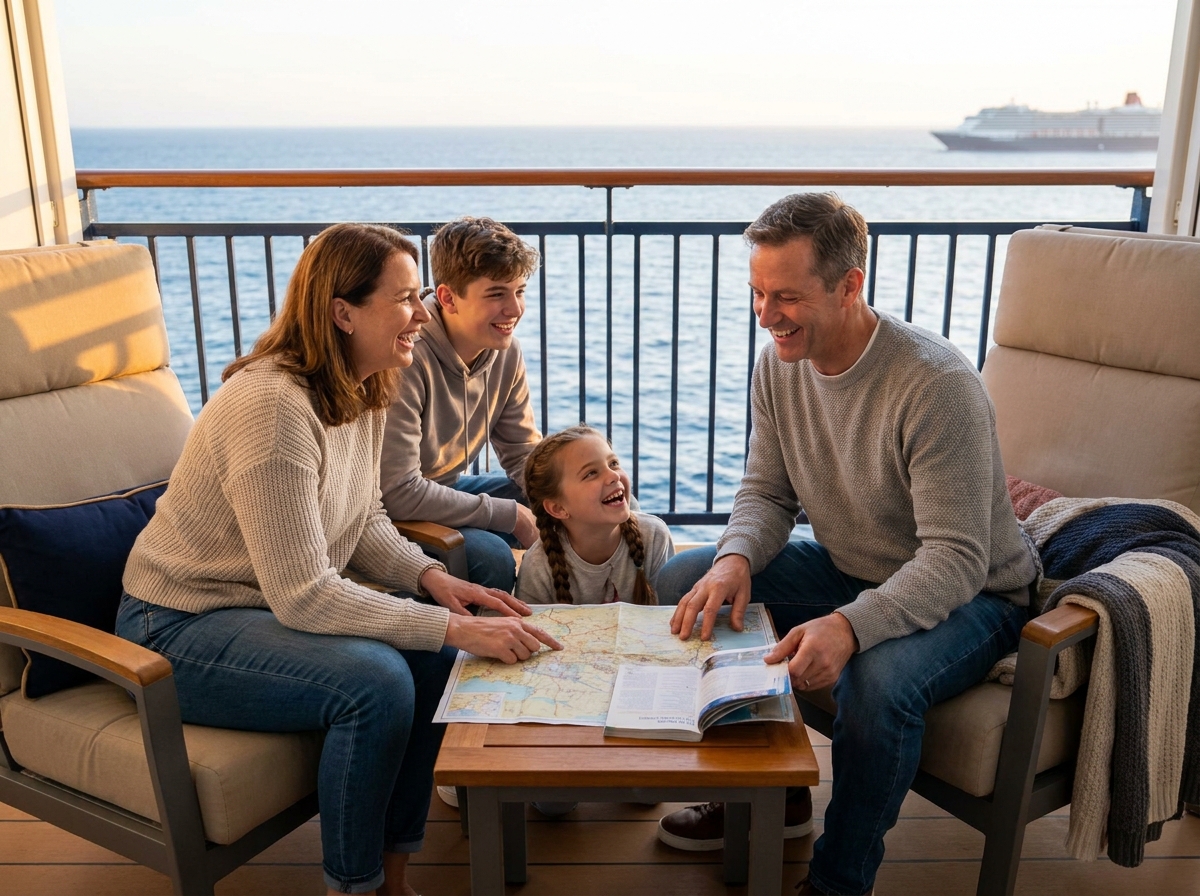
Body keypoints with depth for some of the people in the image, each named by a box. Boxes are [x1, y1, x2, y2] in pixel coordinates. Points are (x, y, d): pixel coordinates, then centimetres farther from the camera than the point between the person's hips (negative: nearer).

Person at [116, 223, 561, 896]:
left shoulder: (365, 392, 0)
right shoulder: (272, 406, -29)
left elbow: (365, 521, 9)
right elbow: (300, 595, -30)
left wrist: (431, 578, -10)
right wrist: (455, 627, -32)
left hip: (281, 604, 8)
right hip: (181, 628, -8)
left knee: (435, 653, -11)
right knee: (375, 682, -28)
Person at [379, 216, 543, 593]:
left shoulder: (505, 352, -6)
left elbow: (523, 453, 4)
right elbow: (398, 493, -31)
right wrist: (511, 515, -25)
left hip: (445, 487, 8)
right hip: (388, 512, -8)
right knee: (490, 556, -29)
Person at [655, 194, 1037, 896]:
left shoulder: (939, 384, -29)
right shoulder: (779, 364, -7)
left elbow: (956, 558, -31)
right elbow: (766, 492, 1)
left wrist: (850, 625, -46)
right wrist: (736, 559, -21)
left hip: (970, 594, -7)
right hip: (850, 570, 7)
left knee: (879, 680, -38)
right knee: (684, 582, -3)